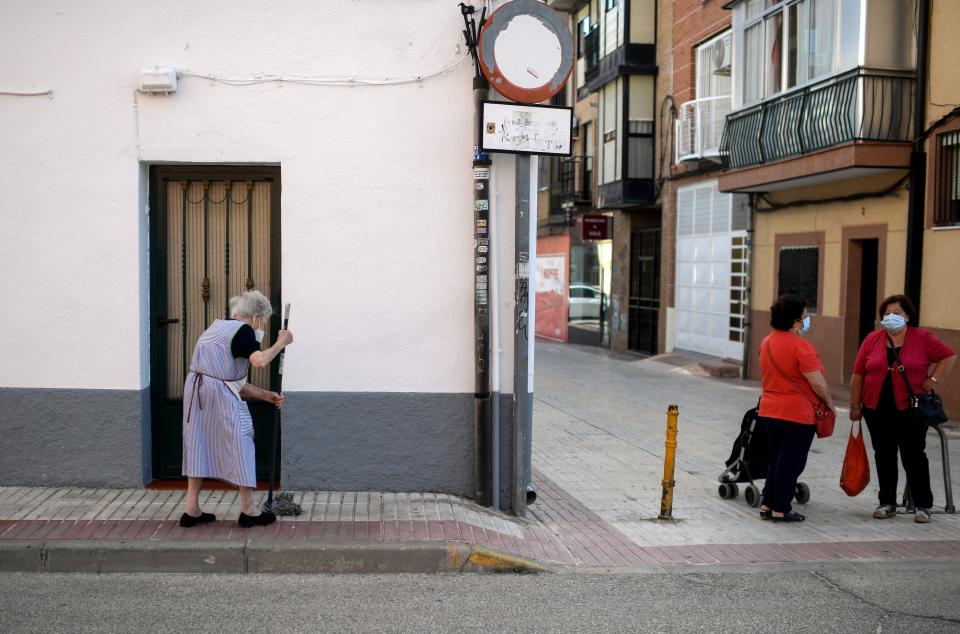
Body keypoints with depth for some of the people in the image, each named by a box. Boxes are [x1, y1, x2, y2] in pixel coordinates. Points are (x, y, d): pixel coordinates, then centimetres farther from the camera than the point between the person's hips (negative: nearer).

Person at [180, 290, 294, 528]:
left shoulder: (220, 327, 22)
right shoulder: (243, 330, -6)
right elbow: (260, 361, -26)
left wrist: (264, 395, 19)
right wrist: (281, 343, -10)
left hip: (196, 389, 9)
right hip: (219, 395, -9)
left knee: (199, 444, 14)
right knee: (240, 444, 2)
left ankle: (192, 511, 17)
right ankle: (248, 511, 10)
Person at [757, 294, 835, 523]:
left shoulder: (767, 342, 8)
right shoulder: (800, 345, -18)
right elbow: (817, 383, -18)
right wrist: (830, 403, -4)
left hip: (769, 410, 8)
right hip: (797, 414, -8)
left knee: (776, 459, 18)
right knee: (791, 462, 3)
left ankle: (767, 505, 21)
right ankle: (780, 510, 8)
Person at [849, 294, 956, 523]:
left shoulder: (923, 338, -3)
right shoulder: (872, 339, 2)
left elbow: (949, 356, 3)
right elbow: (858, 374, 4)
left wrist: (933, 380, -7)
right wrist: (855, 405, 3)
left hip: (910, 410, -2)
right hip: (877, 410, 2)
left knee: (914, 456, 2)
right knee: (884, 456, 9)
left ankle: (923, 506, 13)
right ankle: (887, 503, 20)